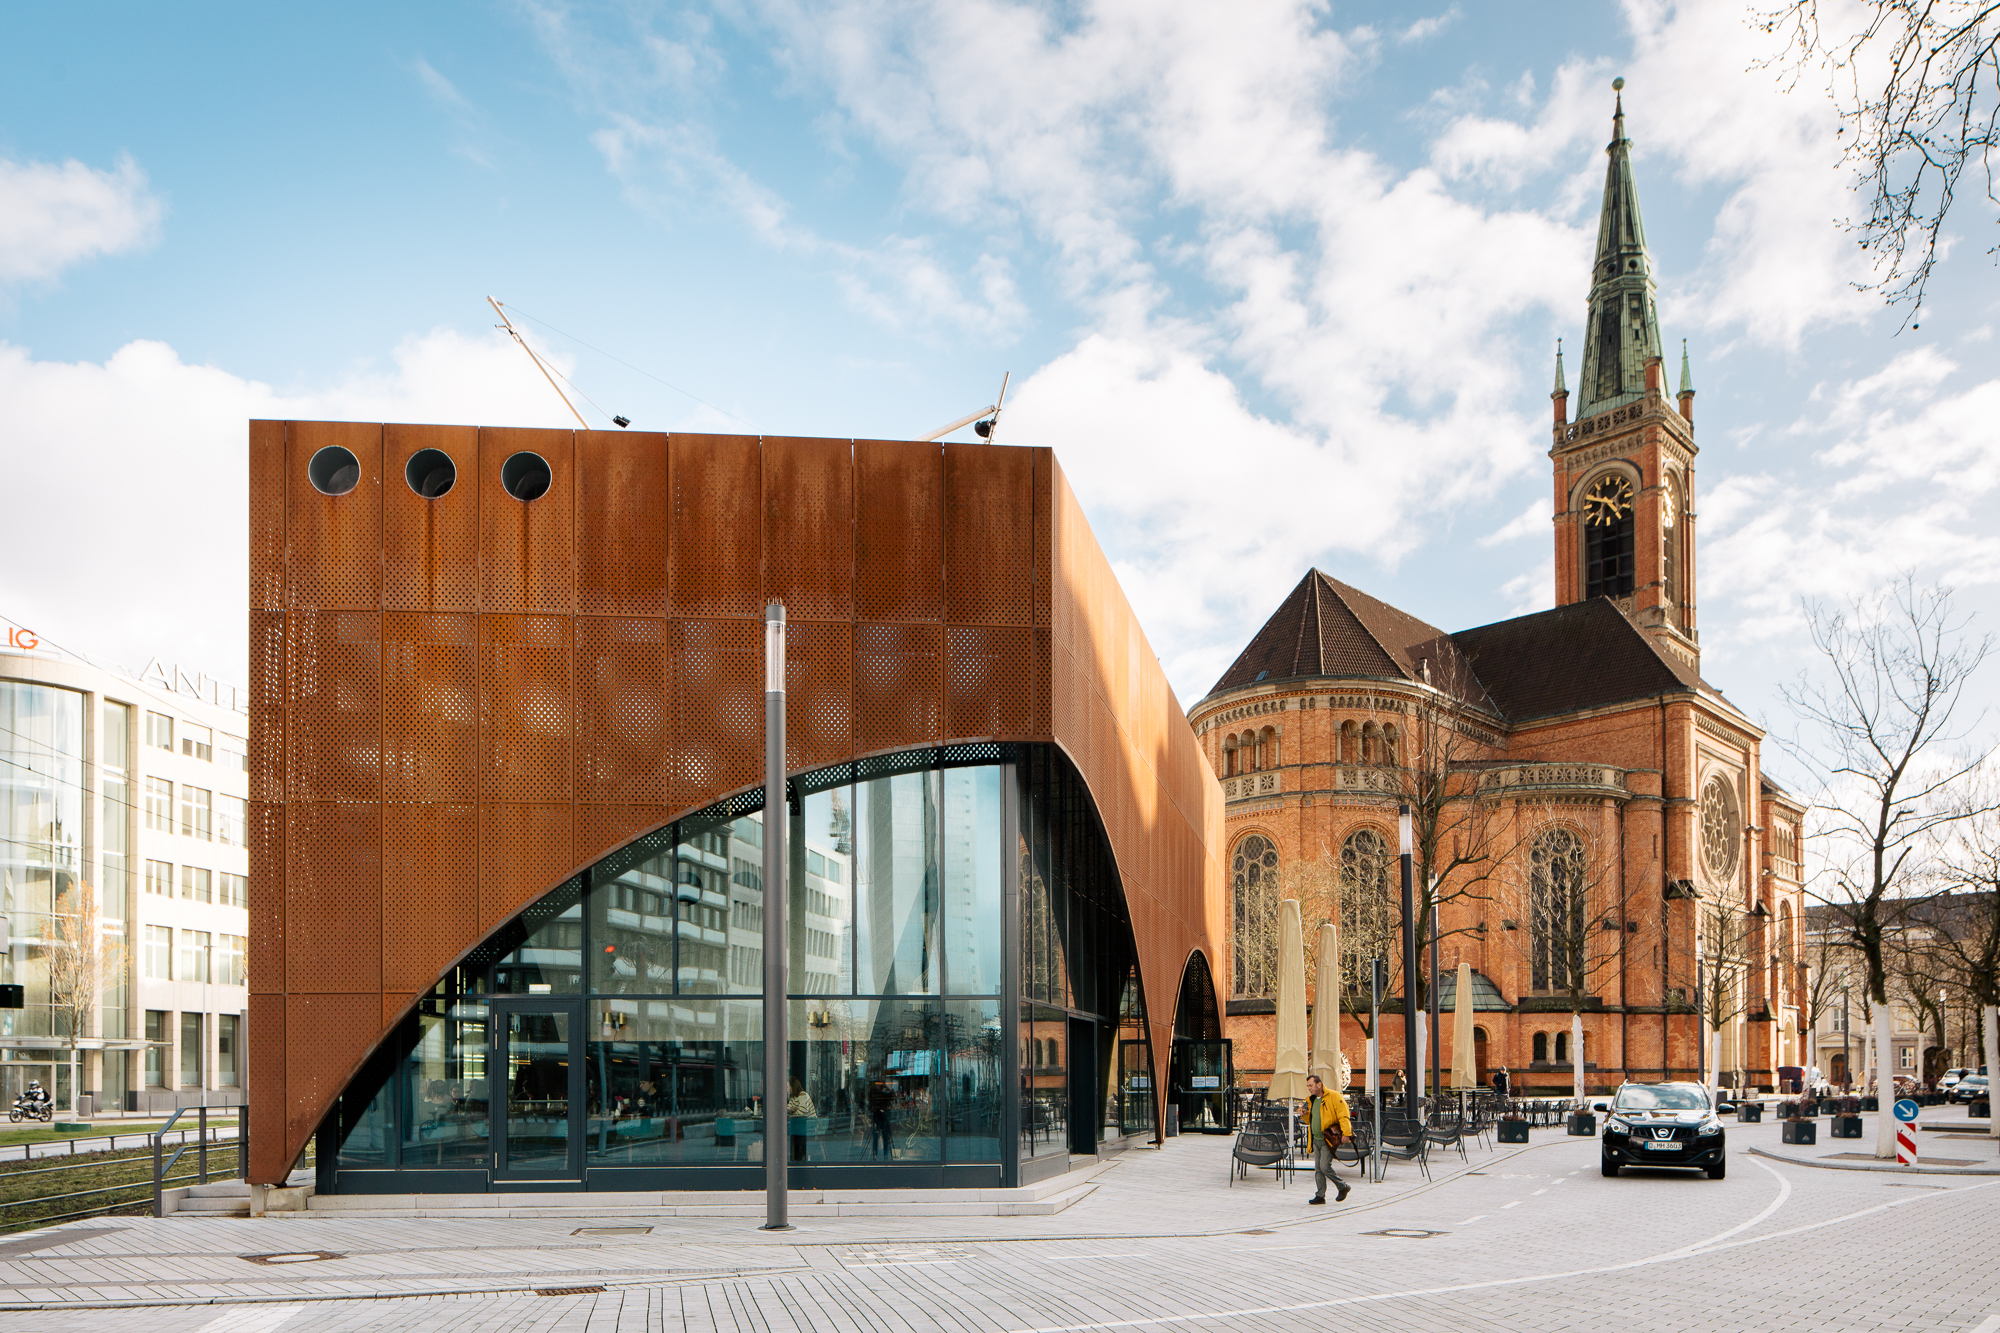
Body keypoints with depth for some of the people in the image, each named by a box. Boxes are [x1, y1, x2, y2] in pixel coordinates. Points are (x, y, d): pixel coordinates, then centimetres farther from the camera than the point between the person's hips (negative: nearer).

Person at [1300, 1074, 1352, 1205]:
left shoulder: (1334, 1097, -9)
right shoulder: (1311, 1100, 15)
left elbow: (1343, 1116, -13)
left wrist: (1345, 1133, -20)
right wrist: (1305, 1115, 5)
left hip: (1328, 1139, -8)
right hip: (1316, 1140, 8)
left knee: (1325, 1167, -14)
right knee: (1318, 1169, 6)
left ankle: (1343, 1187, 5)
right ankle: (1320, 1195, 12)